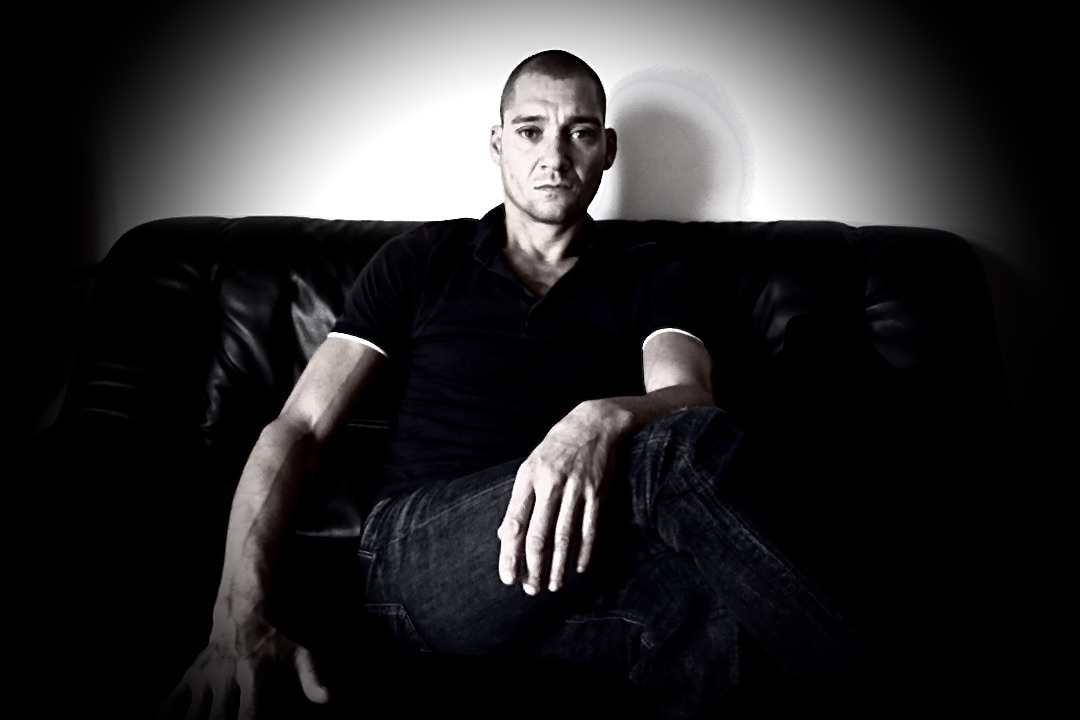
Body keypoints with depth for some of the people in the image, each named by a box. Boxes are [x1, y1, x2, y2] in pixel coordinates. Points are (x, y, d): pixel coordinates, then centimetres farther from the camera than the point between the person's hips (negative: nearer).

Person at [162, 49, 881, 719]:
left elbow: (690, 398, -7)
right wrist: (241, 615, -11)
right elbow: (297, 431, 5)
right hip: (417, 550, -1)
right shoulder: (421, 261, 11)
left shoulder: (649, 278, 14)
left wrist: (601, 421, -33)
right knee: (673, 450, -30)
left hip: (567, 555, 2)